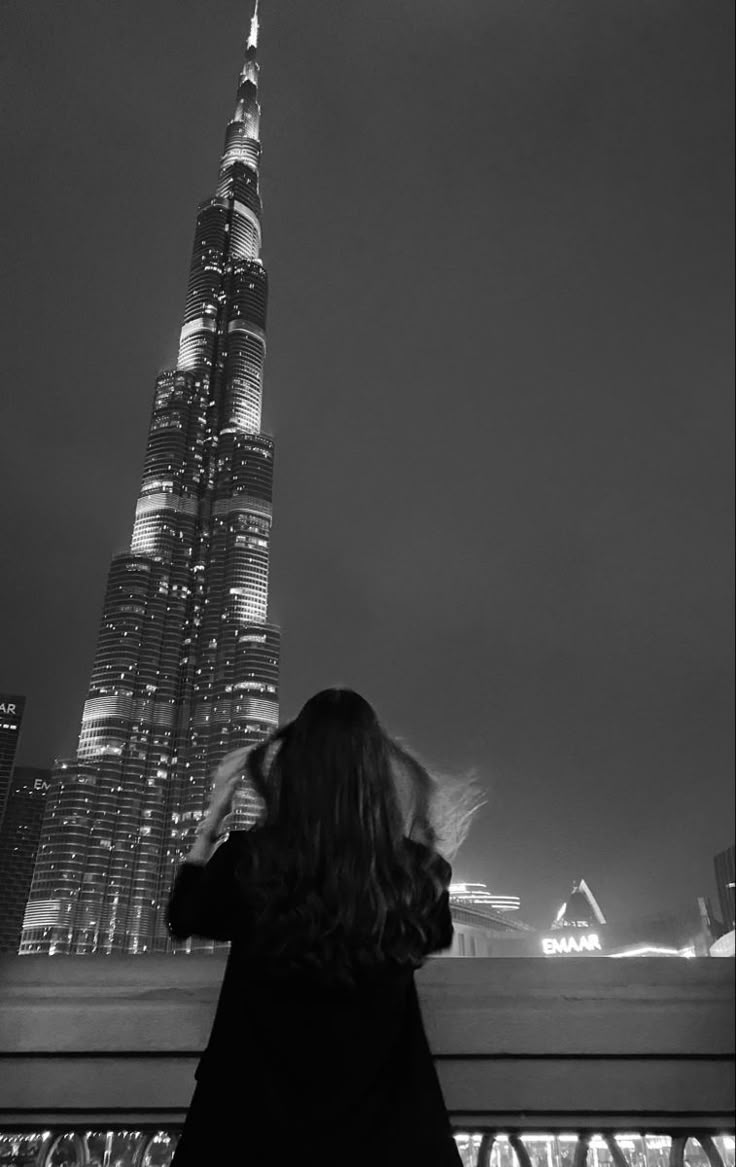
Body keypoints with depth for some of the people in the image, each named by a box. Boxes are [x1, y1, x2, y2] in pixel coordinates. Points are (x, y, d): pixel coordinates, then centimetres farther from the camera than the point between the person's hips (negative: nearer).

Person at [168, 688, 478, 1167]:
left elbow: (183, 919, 3)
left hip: (257, 1118, -1)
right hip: (383, 1128, 1)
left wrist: (214, 815, 5)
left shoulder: (247, 860, -21)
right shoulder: (414, 871, -18)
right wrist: (420, 830, 8)